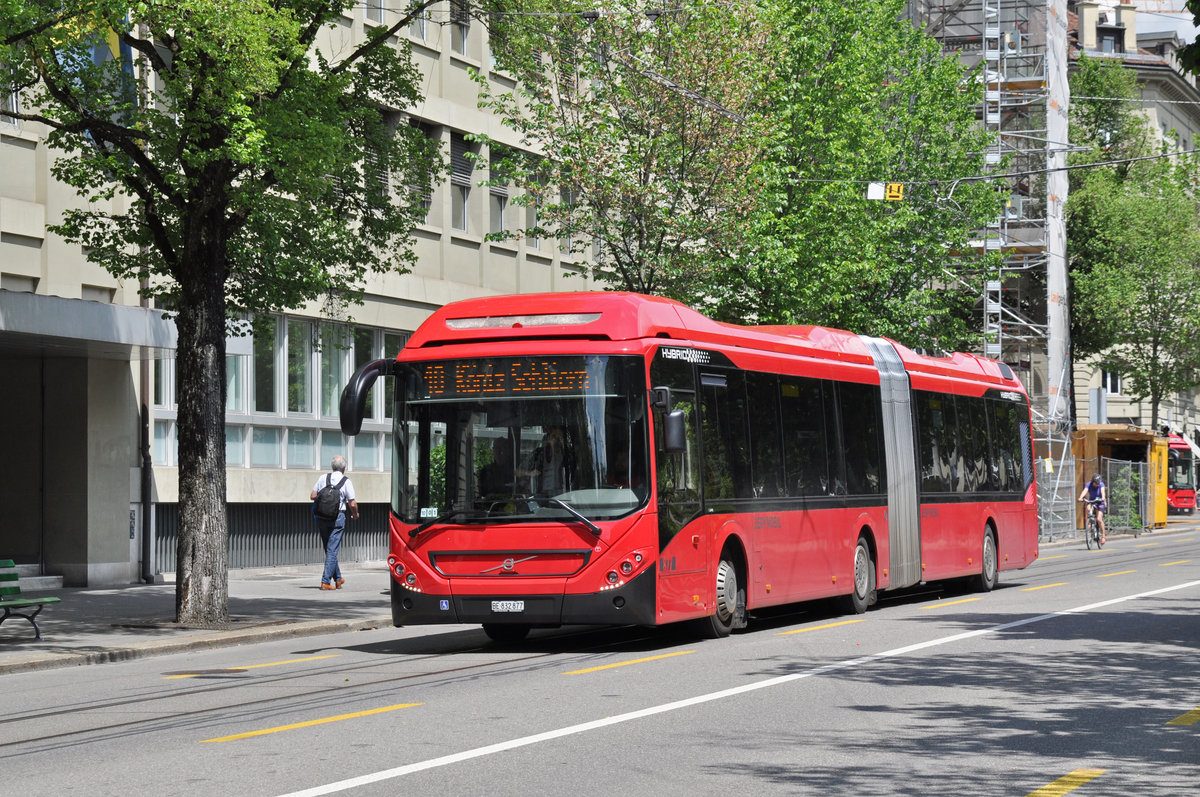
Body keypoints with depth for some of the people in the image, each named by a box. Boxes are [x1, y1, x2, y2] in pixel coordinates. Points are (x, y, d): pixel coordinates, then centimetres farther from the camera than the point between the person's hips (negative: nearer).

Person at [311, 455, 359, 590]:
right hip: (337, 517, -4)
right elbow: (352, 504, -7)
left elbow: (313, 496, 6)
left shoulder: (323, 478, 4)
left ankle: (338, 579, 28)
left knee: (329, 549, 16)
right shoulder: (346, 481, -5)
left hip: (322, 517, 4)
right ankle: (325, 581, -8)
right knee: (332, 550, -1)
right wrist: (355, 515, 13)